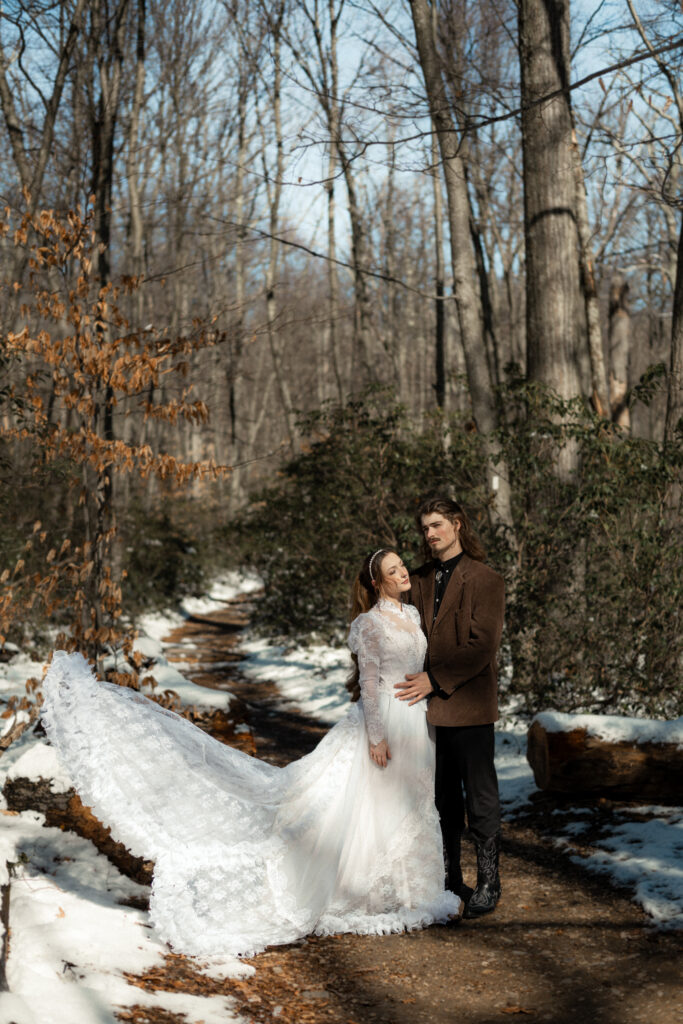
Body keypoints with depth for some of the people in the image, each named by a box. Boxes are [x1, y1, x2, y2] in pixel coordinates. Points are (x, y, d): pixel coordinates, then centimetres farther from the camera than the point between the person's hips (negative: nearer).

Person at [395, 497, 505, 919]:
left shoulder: (486, 580, -6)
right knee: (443, 797, 13)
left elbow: (483, 646, -13)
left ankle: (488, 883, 13)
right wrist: (414, 680, 1)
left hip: (468, 705, -5)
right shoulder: (420, 580, 13)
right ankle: (449, 878, 24)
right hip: (429, 705, 6)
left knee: (481, 798, 2)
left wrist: (435, 678, -17)